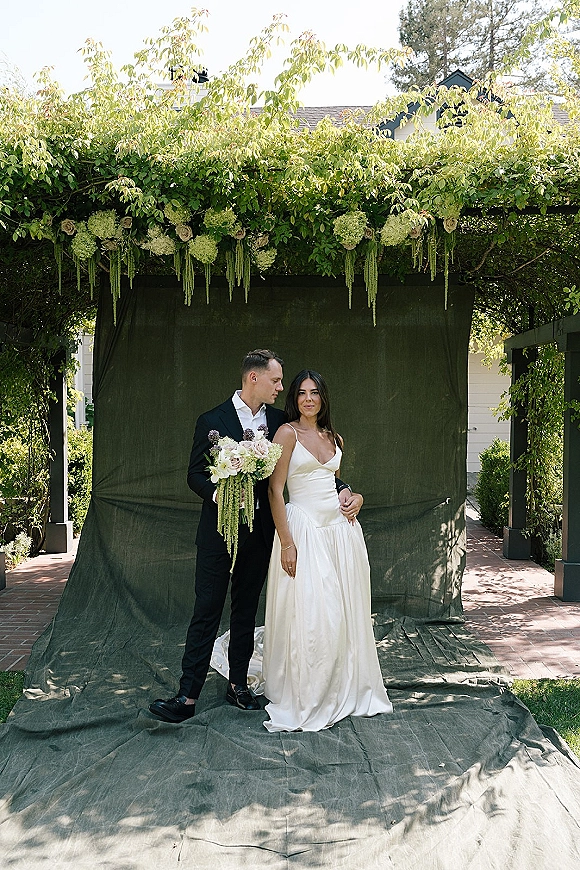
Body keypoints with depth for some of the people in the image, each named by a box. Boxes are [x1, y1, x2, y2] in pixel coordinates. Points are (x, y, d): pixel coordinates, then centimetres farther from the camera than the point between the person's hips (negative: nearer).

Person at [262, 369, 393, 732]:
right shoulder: (288, 433, -5)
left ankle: (346, 692, 26)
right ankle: (303, 702, 10)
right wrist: (287, 542, -16)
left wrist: (356, 498, 5)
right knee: (309, 615, -6)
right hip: (304, 529, -6)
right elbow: (275, 490, -10)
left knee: (343, 612, 10)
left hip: (340, 527, 6)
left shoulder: (334, 439, 14)